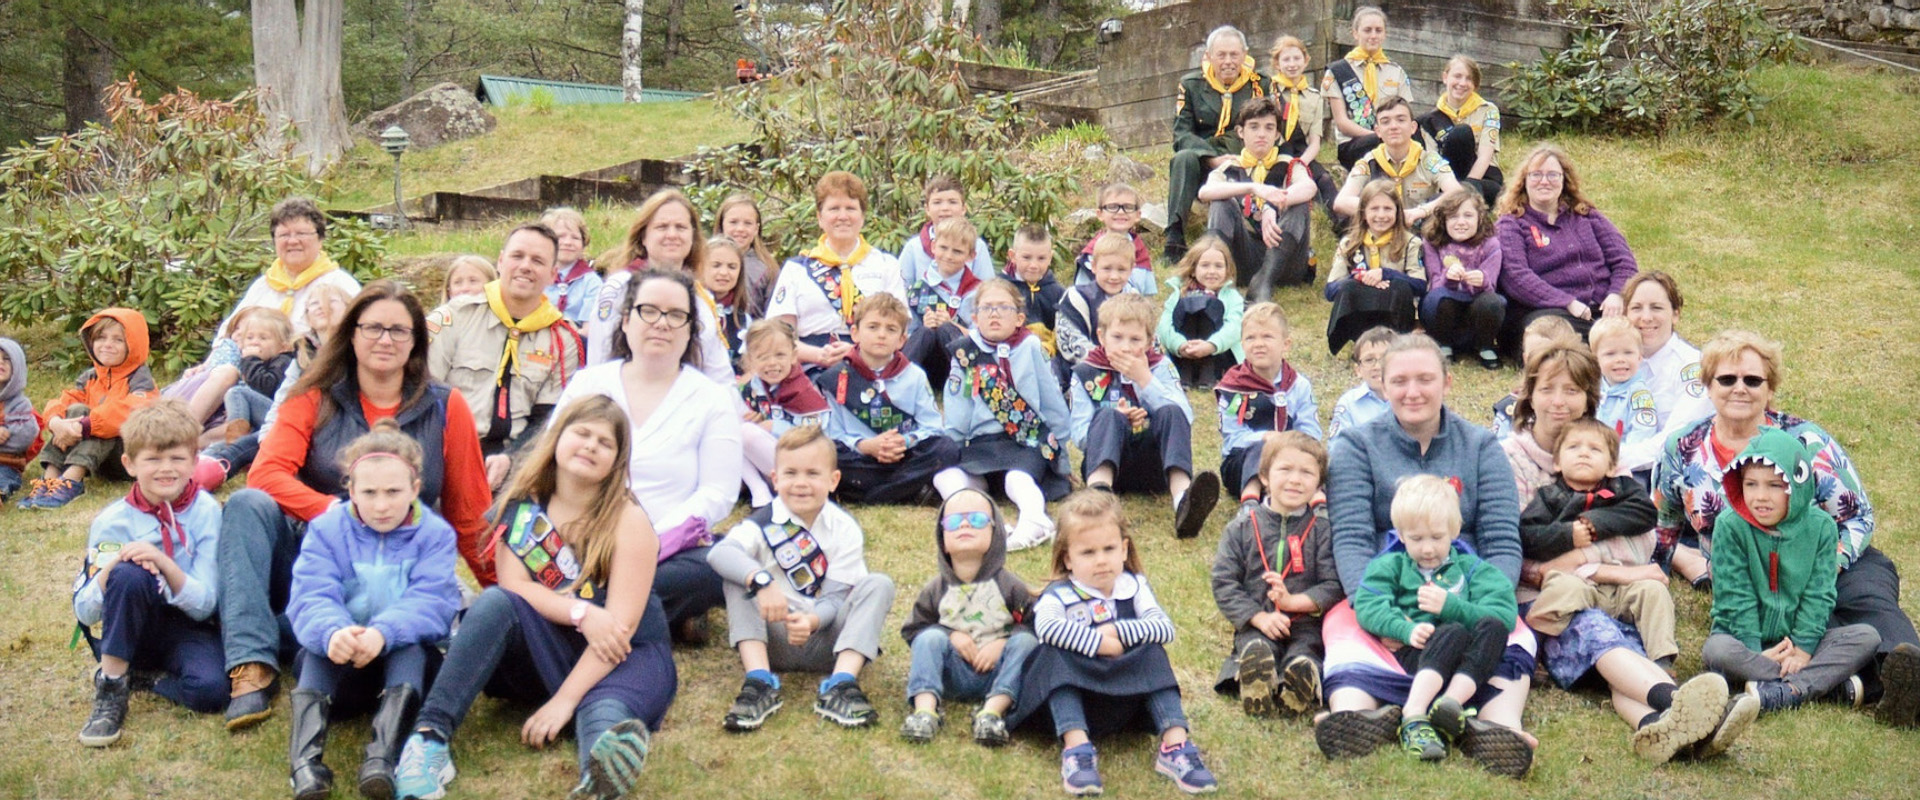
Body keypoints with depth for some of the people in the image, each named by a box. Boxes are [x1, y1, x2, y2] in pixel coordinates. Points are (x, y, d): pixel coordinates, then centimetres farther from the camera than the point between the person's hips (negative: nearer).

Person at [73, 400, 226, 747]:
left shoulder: (206, 512, -8)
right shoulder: (112, 522, -7)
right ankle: (111, 686, -18)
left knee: (209, 689, -34)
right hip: (128, 631, 1)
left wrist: (165, 564, -28)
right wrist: (111, 568, -26)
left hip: (187, 628, 0)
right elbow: (85, 613, -8)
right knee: (129, 575, -32)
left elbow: (204, 605, -12)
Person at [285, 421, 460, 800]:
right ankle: (306, 757, -48)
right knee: (319, 645, -29)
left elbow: (431, 603, -20)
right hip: (340, 667, 1)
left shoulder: (435, 534, -4)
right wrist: (332, 632, -42)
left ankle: (383, 754, -51)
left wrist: (383, 633, -41)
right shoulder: (326, 531, -1)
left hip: (405, 656, -1)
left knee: (410, 642, -32)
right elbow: (311, 598, -17)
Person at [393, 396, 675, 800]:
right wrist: (580, 613, -24)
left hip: (625, 656, -3)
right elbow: (512, 585, -7)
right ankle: (431, 734, -38)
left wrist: (564, 700, -26)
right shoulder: (522, 505, 0)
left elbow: (621, 623, -19)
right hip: (548, 651, 4)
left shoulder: (628, 520, -12)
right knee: (495, 602, -25)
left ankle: (606, 766, -75)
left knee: (602, 710, -37)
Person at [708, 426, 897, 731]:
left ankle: (841, 683, -35)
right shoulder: (764, 524, -6)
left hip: (825, 637, 1)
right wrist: (761, 580, -45)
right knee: (738, 578, -20)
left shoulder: (845, 529, -2)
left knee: (879, 585, -19)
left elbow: (836, 597, -9)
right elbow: (719, 552, -27)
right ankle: (759, 680, -33)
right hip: (776, 641, 0)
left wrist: (812, 621, -31)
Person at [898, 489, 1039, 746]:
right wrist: (950, 635, -8)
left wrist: (1002, 642, -18)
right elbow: (913, 628, 8)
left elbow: (1034, 624, -3)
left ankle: (993, 709, -39)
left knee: (1025, 642, -25)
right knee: (930, 638, -23)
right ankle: (925, 708, -38)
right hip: (952, 674, 1)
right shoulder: (935, 589, 7)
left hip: (996, 669, -1)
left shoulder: (1009, 585, 1)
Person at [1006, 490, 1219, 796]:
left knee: (1152, 651, -20)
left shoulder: (1134, 587, 6)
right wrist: (1099, 643, -29)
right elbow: (1047, 626, -29)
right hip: (1072, 690, -2)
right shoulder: (1059, 595, -5)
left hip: (1128, 687, 2)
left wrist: (1119, 631, -20)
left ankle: (1175, 745, -28)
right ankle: (1076, 746, -43)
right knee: (1054, 654, -29)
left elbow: (1165, 627, -10)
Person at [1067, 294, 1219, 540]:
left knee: (1171, 412, -25)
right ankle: (1099, 490, -58)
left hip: (1154, 465, 1)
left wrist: (1144, 379, -13)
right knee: (1108, 415, -29)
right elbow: (1079, 436, -3)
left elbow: (1184, 418, -7)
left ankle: (1183, 498, -51)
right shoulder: (1086, 374, 7)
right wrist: (1116, 420, -21)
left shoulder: (1160, 367, 10)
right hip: (1105, 461, -1)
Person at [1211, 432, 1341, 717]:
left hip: (1307, 621, 1)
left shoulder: (1323, 529, 8)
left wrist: (1293, 601, -17)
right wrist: (1259, 617, -12)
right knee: (1256, 651, -35)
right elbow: (1224, 583, 1)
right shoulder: (1243, 526, 8)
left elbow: (1334, 585, -2)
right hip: (1256, 623, 0)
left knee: (1302, 663, -33)